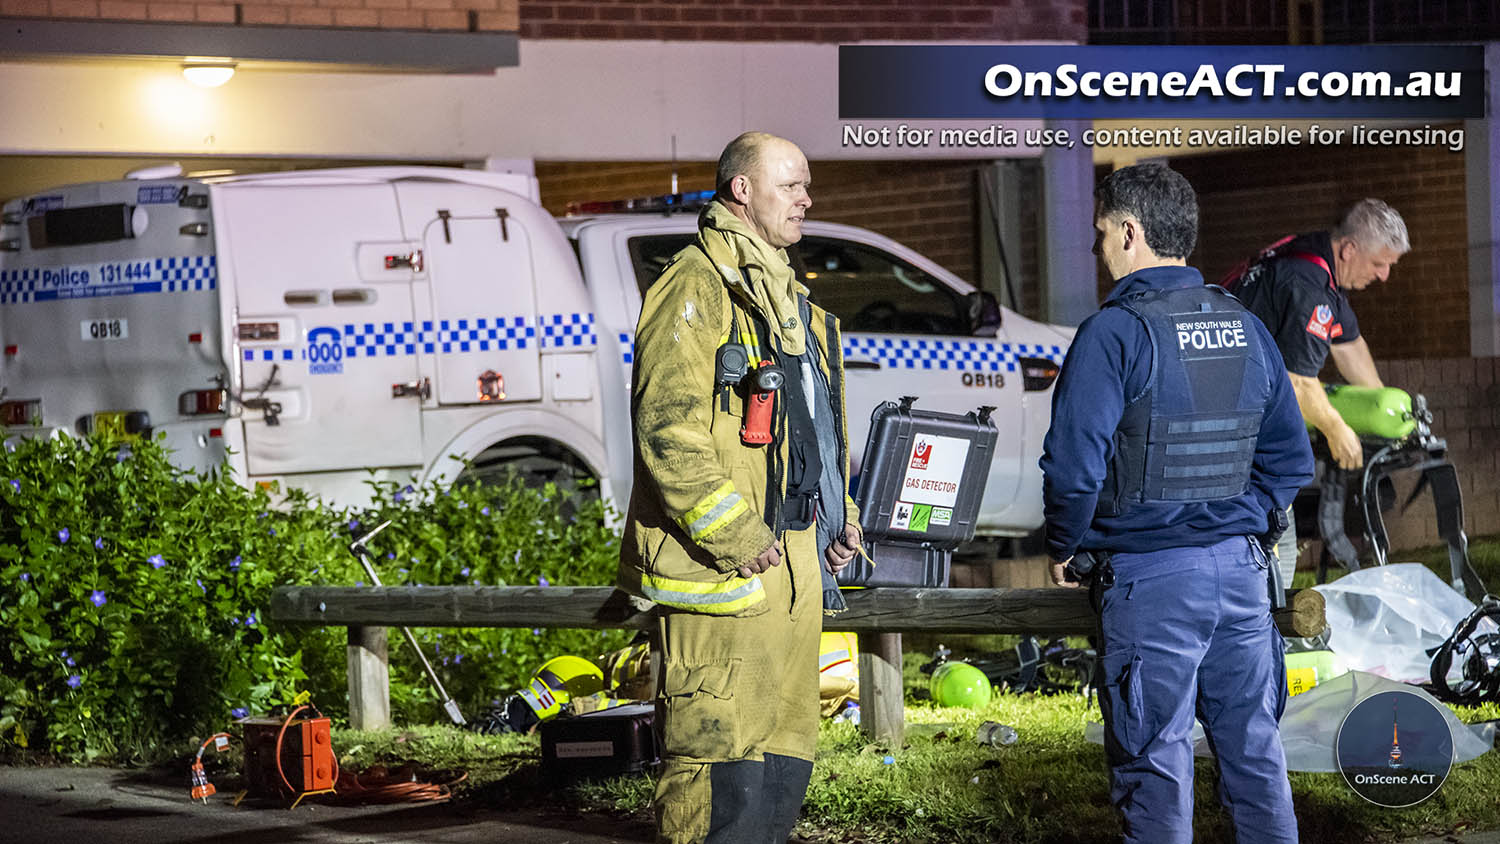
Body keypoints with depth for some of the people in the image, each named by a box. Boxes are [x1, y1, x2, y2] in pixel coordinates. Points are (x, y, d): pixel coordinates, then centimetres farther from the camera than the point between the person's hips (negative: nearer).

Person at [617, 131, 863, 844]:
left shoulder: (785, 295, 21)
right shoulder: (695, 288, -10)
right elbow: (668, 430, -19)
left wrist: (838, 515, 17)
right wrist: (735, 537, -20)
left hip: (792, 567, 10)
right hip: (722, 573, -10)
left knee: (784, 759, 13)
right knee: (719, 759, -10)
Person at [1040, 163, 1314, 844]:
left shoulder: (1115, 333, -12)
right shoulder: (1246, 327, 9)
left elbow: (1075, 463, -16)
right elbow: (1290, 460, 14)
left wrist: (1065, 550, -1)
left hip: (1150, 579, -6)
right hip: (1241, 569, 6)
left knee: (1156, 761, 1)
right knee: (1253, 747, 13)